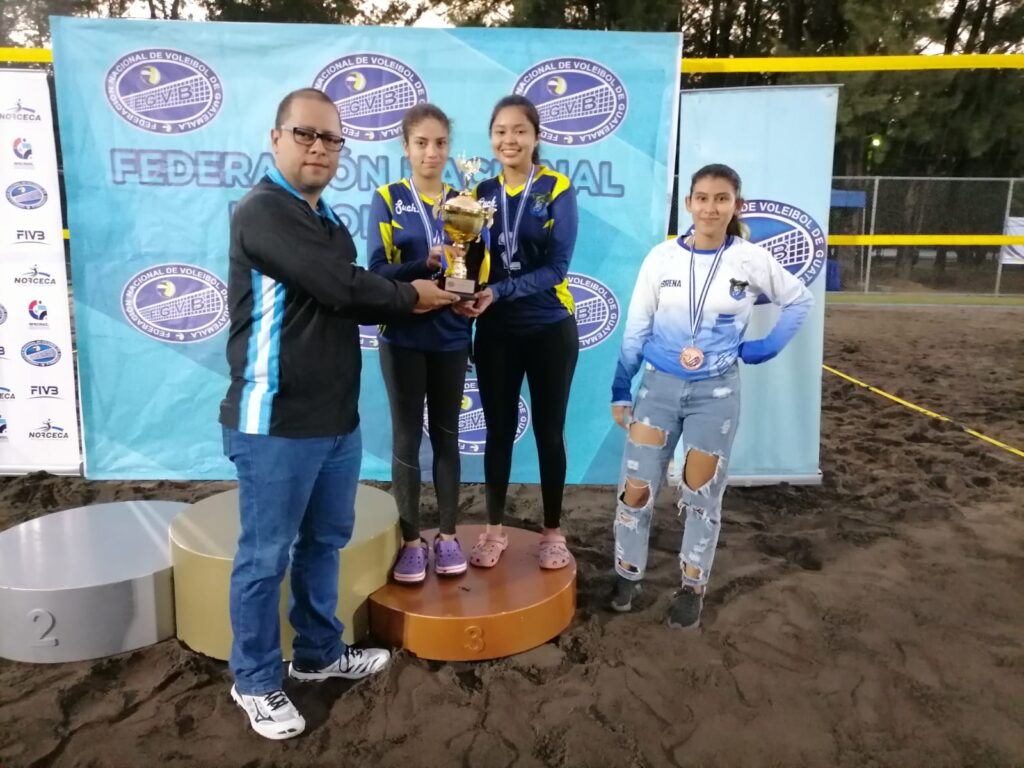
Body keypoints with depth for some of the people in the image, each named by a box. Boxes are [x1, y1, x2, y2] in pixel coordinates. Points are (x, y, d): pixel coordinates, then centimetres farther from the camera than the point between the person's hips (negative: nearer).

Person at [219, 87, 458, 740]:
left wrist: (411, 292, -3)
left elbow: (348, 300, 12)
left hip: (337, 418, 9)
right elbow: (340, 286, -24)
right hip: (277, 423, -8)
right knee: (266, 557, 6)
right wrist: (410, 295, -7)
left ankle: (319, 653, 38)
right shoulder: (263, 211, -14)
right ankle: (256, 681, 25)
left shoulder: (328, 221, 16)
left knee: (325, 542, 19)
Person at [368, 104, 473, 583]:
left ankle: (448, 536, 21)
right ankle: (411, 541, 16)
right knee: (407, 437, 3)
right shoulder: (387, 200, -1)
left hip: (451, 338, 3)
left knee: (446, 435, 10)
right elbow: (377, 271, -11)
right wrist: (428, 264, -26)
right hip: (404, 337, -2)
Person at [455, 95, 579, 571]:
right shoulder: (481, 192, 5)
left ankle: (553, 532, 22)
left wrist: (497, 292, -23)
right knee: (498, 430, 10)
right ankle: (494, 530, 24)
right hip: (496, 333, 3)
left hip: (550, 331, -2)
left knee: (549, 431, 8)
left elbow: (556, 268, -13)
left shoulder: (557, 190, -5)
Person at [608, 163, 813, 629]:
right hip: (659, 385, 1)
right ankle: (627, 574, 24)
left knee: (702, 495, 10)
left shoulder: (752, 260, -5)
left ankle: (693, 588, 26)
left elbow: (800, 301, 11)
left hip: (716, 392, 0)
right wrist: (620, 390, 3)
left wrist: (764, 349, 1)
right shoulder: (661, 257, -4)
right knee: (636, 488, 3)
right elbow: (636, 329, 1)